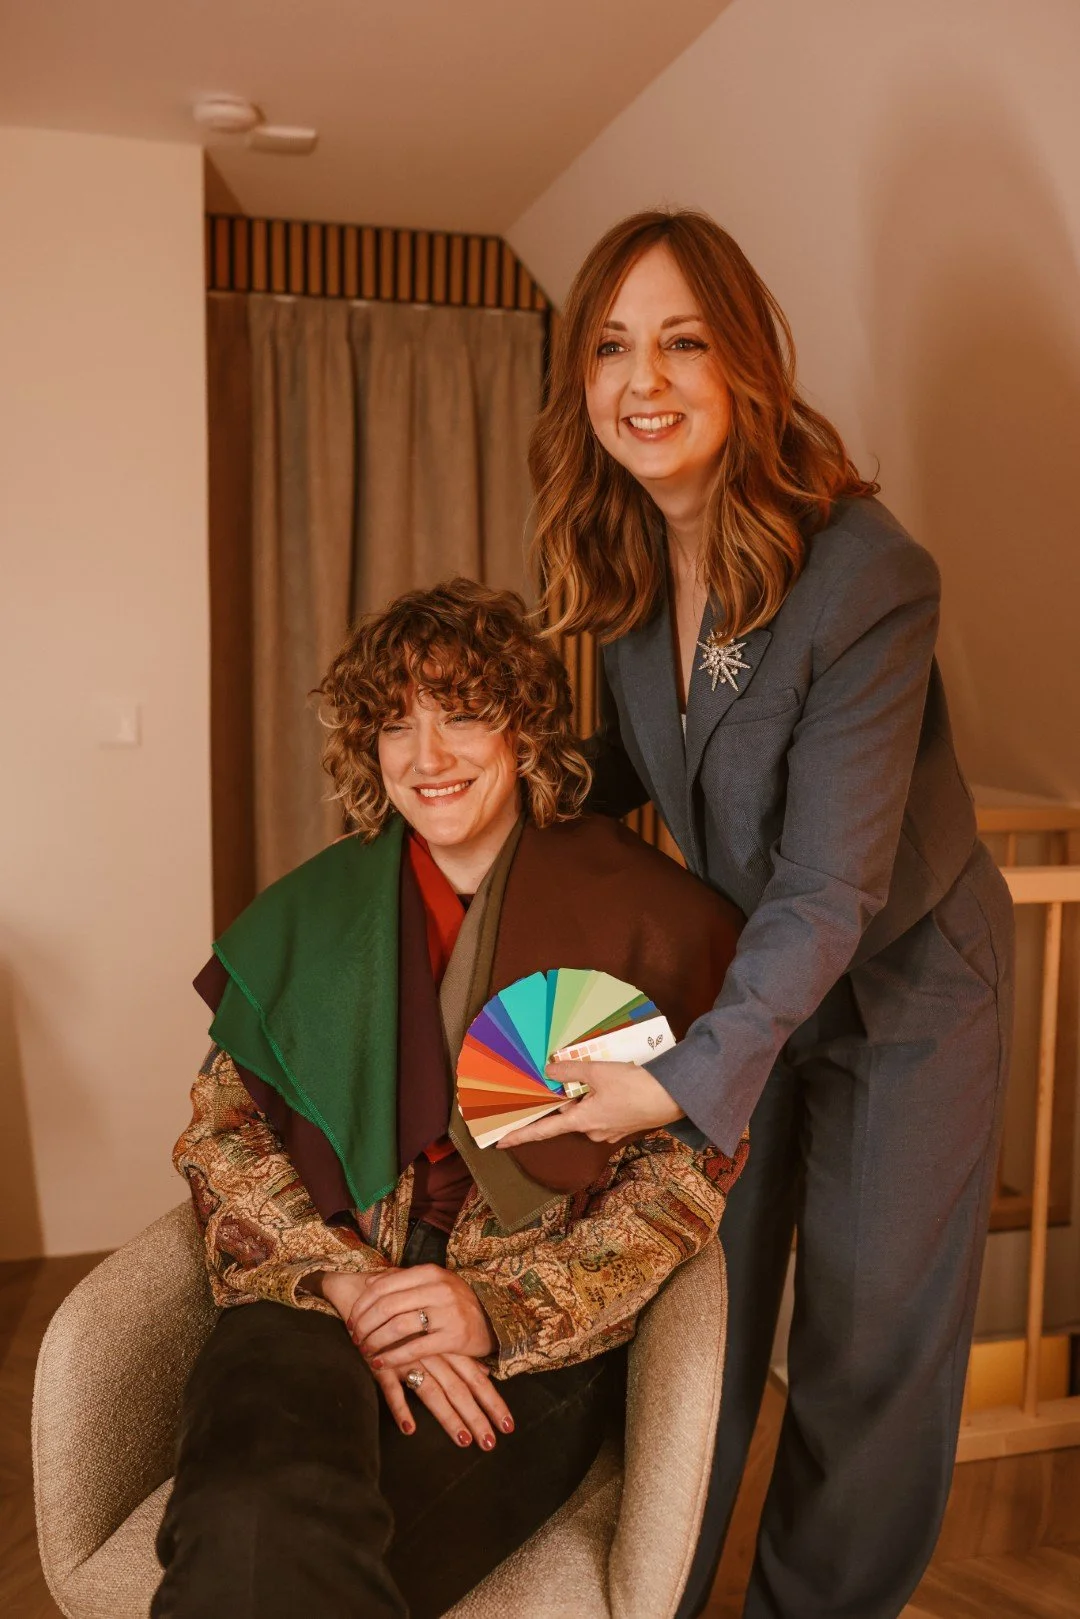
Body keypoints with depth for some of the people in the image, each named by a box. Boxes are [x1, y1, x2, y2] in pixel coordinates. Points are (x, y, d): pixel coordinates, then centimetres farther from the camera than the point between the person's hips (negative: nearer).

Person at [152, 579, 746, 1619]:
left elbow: (688, 1167, 1)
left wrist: (504, 1309, -11)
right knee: (256, 1524, -32)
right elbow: (222, 1131, 8)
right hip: (319, 1300, 2)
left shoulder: (643, 914, 4)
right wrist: (347, 1286, -9)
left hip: (538, 1339, -2)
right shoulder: (311, 912, 13)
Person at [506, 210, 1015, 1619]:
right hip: (738, 964, 5)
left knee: (868, 1345, 10)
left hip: (903, 984, -5)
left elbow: (833, 887, -29)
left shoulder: (865, 576, -29)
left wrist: (693, 1076, -33)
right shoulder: (629, 564, -8)